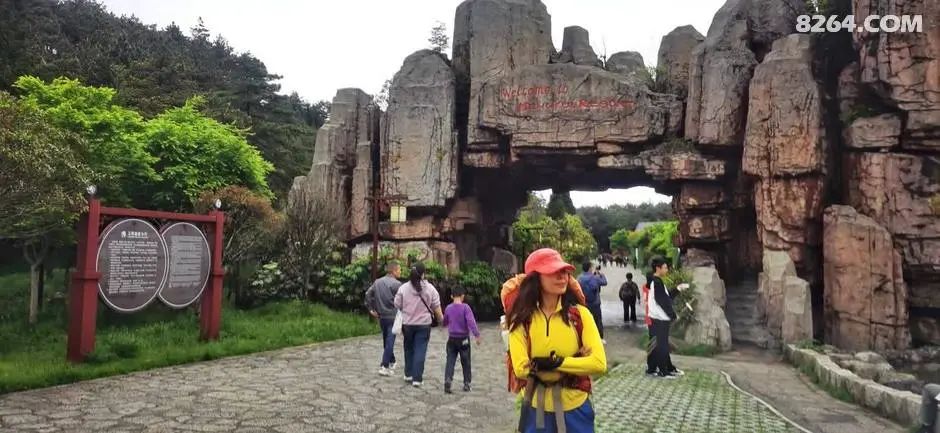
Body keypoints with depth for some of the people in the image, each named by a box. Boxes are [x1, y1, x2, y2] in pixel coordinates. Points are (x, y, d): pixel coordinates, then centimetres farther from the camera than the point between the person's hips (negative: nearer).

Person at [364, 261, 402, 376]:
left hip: (381, 316, 7)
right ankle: (384, 366, -5)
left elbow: (368, 294, 7)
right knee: (390, 341, -3)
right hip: (393, 317, -7)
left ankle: (391, 362, 30)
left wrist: (371, 309, 11)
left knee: (386, 340, 18)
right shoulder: (396, 284, -14)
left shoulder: (377, 282, 7)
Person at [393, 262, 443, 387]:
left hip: (407, 324, 2)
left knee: (409, 349, 18)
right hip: (424, 324, -2)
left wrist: (399, 324, 16)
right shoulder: (430, 288, -5)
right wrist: (441, 319, 15)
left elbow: (397, 307, 2)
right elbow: (436, 308, 0)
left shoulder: (403, 288, -4)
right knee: (420, 350, 1)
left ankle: (408, 374, 29)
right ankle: (417, 378, -2)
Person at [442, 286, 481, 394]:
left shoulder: (448, 308, 1)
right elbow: (471, 321, -21)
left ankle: (448, 379, -18)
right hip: (464, 339, -2)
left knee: (450, 361, 2)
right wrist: (476, 335, -23)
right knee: (465, 362, 10)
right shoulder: (465, 307, -11)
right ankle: (466, 384, 16)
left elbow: (445, 323, 16)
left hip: (452, 339, 2)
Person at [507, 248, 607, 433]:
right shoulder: (521, 320, -8)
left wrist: (556, 363, -21)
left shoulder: (580, 314, -6)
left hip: (575, 408, 1)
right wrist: (574, 362, -19)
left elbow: (599, 363, -13)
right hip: (537, 410, 0)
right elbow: (521, 368, -18)